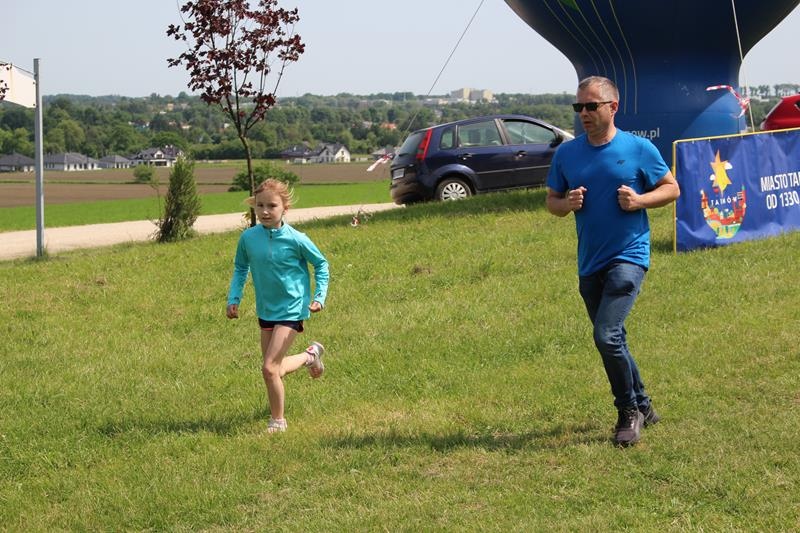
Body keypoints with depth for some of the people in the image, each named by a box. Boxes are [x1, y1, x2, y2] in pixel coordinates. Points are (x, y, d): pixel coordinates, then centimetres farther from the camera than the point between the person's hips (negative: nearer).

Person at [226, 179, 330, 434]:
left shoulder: (295, 239, -17)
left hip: (291, 310, -6)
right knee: (274, 369, 16)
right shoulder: (248, 237, -7)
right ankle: (310, 355, 44)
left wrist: (319, 296, -7)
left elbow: (321, 264, 0)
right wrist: (234, 299, 2)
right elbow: (240, 268, 11)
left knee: (269, 368, -14)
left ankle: (278, 420, 7)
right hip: (265, 310, 6)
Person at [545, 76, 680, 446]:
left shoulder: (639, 149, -5)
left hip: (628, 256, -5)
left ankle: (629, 412, -1)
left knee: (607, 336, -18)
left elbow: (671, 188, 4)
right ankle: (642, 406, 32)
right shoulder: (567, 153, 5)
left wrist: (639, 200, -14)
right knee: (613, 341, 14)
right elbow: (551, 200, 13)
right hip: (589, 263, 5)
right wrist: (567, 204, -10)